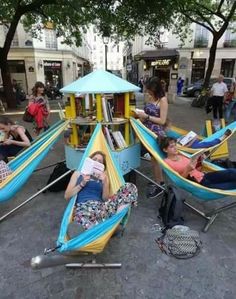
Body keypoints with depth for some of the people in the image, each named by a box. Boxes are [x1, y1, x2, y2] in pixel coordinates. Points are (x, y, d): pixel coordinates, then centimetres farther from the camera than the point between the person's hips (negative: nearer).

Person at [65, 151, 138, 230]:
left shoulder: (103, 177, 23)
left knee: (130, 187, -18)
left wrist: (105, 183, -3)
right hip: (83, 207, -3)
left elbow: (105, 199, 11)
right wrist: (82, 184, 0)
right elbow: (67, 196, 12)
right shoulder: (78, 174, 20)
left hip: (100, 206, 3)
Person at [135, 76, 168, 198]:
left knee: (155, 159, 1)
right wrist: (142, 115, 3)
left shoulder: (163, 100, -13)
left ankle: (159, 185, 17)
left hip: (157, 133, -7)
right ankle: (157, 181, 31)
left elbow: (162, 121, -17)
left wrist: (146, 116, -18)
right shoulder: (151, 97, 8)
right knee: (153, 158, 15)